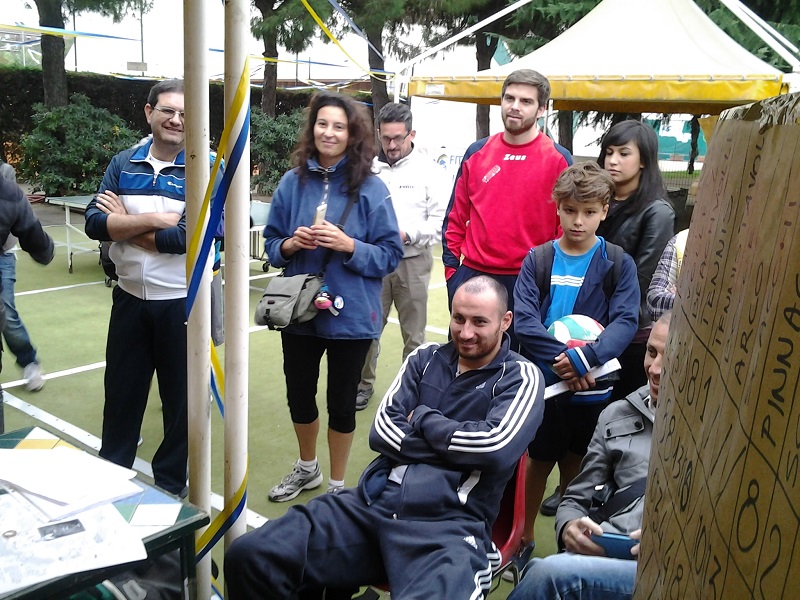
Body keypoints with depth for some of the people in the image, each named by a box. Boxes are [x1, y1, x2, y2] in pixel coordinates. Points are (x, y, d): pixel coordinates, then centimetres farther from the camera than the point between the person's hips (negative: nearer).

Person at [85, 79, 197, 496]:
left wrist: (123, 221, -10)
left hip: (182, 303, -3)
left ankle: (172, 481, 31)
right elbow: (94, 223, -7)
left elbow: (185, 237, -20)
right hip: (129, 298, 3)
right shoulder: (123, 164, 3)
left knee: (181, 396, 11)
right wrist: (154, 219, -18)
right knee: (121, 391, 17)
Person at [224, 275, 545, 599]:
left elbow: (495, 446, -13)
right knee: (249, 556, -15)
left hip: (448, 524, -4)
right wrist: (457, 445, -4)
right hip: (374, 502, 4)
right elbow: (382, 431, 7)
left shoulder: (521, 377, 6)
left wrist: (422, 418, 1)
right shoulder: (425, 357, 18)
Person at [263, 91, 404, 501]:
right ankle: (307, 468, 46)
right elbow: (271, 244, 9)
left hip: (349, 313, -3)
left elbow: (390, 255, -7)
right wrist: (291, 244, -13)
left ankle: (337, 486, 33)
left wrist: (348, 245, -22)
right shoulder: (293, 182, 1)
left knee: (341, 402, 10)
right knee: (299, 395, 18)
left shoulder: (370, 188, -8)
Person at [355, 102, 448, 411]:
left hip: (413, 261, -1)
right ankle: (363, 383, 25)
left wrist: (408, 235, -18)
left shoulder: (428, 170, 0)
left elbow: (439, 220, -5)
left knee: (413, 332, 7)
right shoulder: (368, 168, 6)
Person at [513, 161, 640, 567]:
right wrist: (560, 359, -23)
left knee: (575, 467, 13)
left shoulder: (618, 264, -2)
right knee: (540, 460, 14)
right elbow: (523, 319, -11)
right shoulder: (538, 259, -2)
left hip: (592, 387, 0)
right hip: (543, 381, 0)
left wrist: (585, 358, -25)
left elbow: (626, 322, -12)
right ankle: (524, 538, 32)